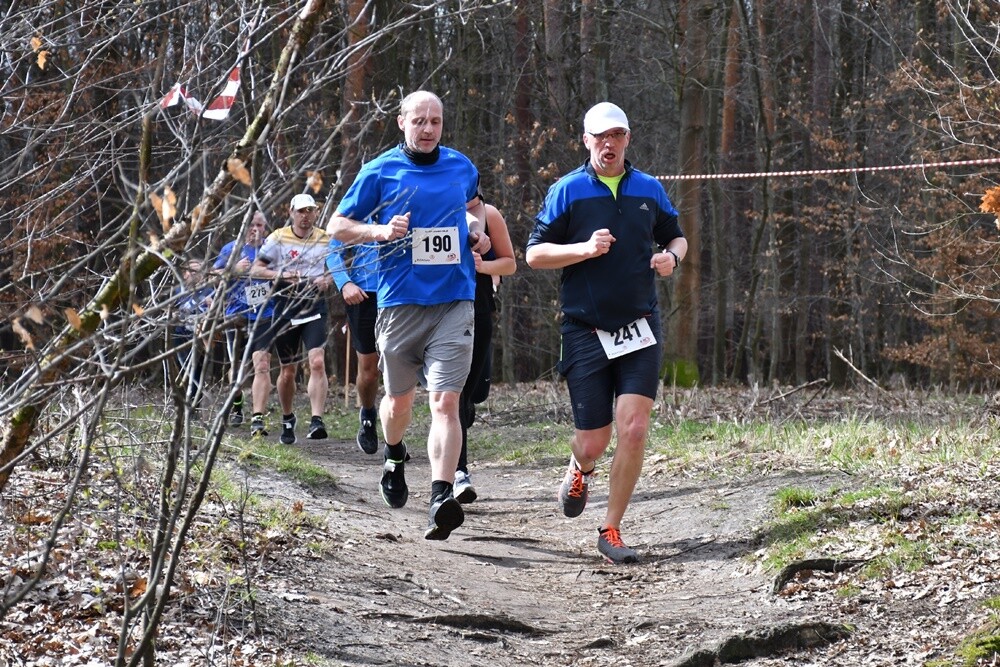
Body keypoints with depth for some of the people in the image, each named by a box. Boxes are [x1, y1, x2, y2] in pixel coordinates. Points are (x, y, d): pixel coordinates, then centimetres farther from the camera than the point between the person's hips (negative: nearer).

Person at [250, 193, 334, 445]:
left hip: (315, 306, 0)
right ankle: (287, 420, 28)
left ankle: (317, 421, -24)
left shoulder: (325, 240, 6)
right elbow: (255, 270, -1)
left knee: (317, 362, -19)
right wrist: (279, 274, -18)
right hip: (285, 308, 0)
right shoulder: (278, 238, 0)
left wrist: (327, 280, -4)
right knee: (287, 370, 8)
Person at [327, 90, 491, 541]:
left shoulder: (462, 167, 10)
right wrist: (381, 231, -12)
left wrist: (477, 230, 10)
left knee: (445, 400, -14)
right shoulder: (380, 171, 1)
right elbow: (337, 226, 5)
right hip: (400, 301, 0)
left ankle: (442, 498, -24)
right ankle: (394, 455, 49)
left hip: (454, 300, 0)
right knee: (399, 399, 15)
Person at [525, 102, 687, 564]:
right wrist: (585, 249, -16)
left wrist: (672, 257, 1)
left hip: (639, 330, 2)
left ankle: (611, 531, 1)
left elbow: (676, 236, 24)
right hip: (586, 331, -2)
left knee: (634, 429, -12)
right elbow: (535, 254, -1)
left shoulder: (649, 189, 9)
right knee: (593, 442, 0)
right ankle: (579, 469, 39)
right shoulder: (567, 190, 0)